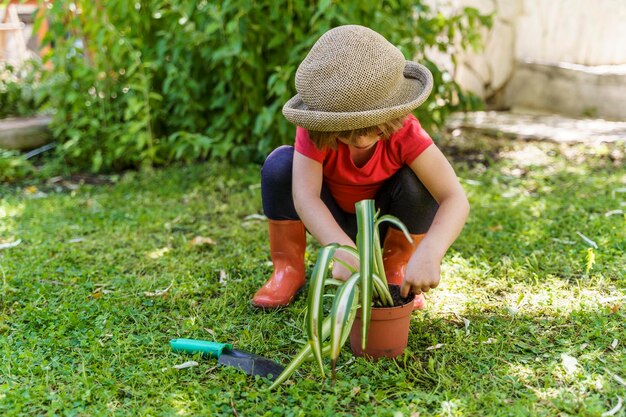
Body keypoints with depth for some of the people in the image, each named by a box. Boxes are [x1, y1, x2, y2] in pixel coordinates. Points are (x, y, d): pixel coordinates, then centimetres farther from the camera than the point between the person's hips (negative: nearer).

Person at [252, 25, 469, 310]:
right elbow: (305, 196, -41)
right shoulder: (315, 132, -29)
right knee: (281, 163, -28)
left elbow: (455, 198, -38)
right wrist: (344, 252, -57)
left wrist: (428, 253, -57)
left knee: (419, 180, -31)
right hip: (330, 221, 0)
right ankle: (288, 270, -9)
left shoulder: (405, 132, -29)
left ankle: (396, 270, -4)